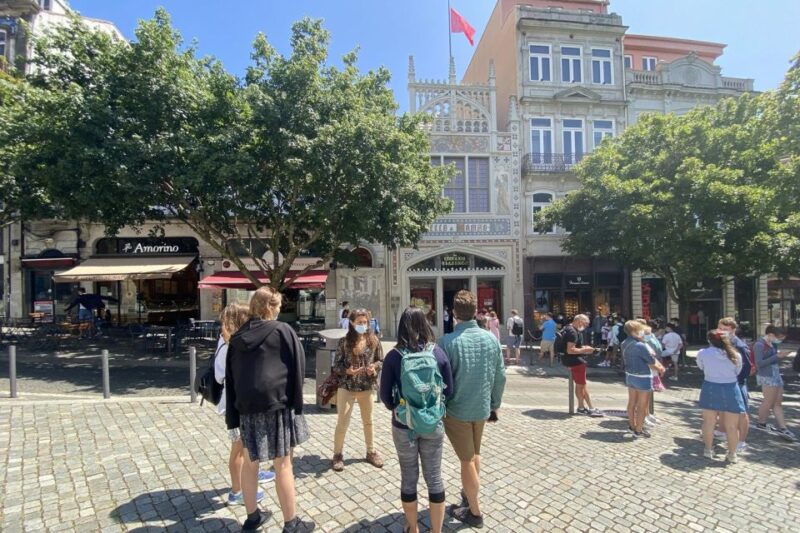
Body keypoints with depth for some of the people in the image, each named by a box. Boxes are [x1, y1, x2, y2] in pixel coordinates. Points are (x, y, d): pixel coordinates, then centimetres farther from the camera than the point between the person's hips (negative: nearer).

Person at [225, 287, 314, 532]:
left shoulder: (237, 337, 9)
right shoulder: (283, 331, -6)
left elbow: (230, 378, 10)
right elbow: (298, 367, -9)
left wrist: (233, 415, 12)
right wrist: (296, 403, -2)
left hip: (246, 406, 5)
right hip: (277, 404, -5)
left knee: (249, 462, 18)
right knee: (283, 465, 4)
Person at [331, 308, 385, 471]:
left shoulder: (373, 340, -4)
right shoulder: (344, 341, -9)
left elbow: (381, 361, 4)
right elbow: (336, 365, -6)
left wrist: (374, 368, -17)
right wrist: (347, 371, -24)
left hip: (367, 387, 2)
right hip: (347, 387, -2)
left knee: (368, 421, 18)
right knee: (342, 422, 3)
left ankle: (371, 452, 36)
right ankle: (338, 455, 23)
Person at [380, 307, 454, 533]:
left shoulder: (393, 355, -12)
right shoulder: (438, 352, -8)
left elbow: (385, 394, -7)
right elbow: (449, 390, -2)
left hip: (403, 425, -1)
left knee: (408, 478, 16)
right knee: (434, 478, 15)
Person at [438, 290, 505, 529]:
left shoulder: (447, 341, -20)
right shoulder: (491, 338, -7)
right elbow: (500, 377, 0)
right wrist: (495, 405, 13)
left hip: (457, 409, -4)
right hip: (482, 408, 4)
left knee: (467, 460, 13)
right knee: (474, 454, 26)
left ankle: (474, 512, 27)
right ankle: (469, 493, 45)